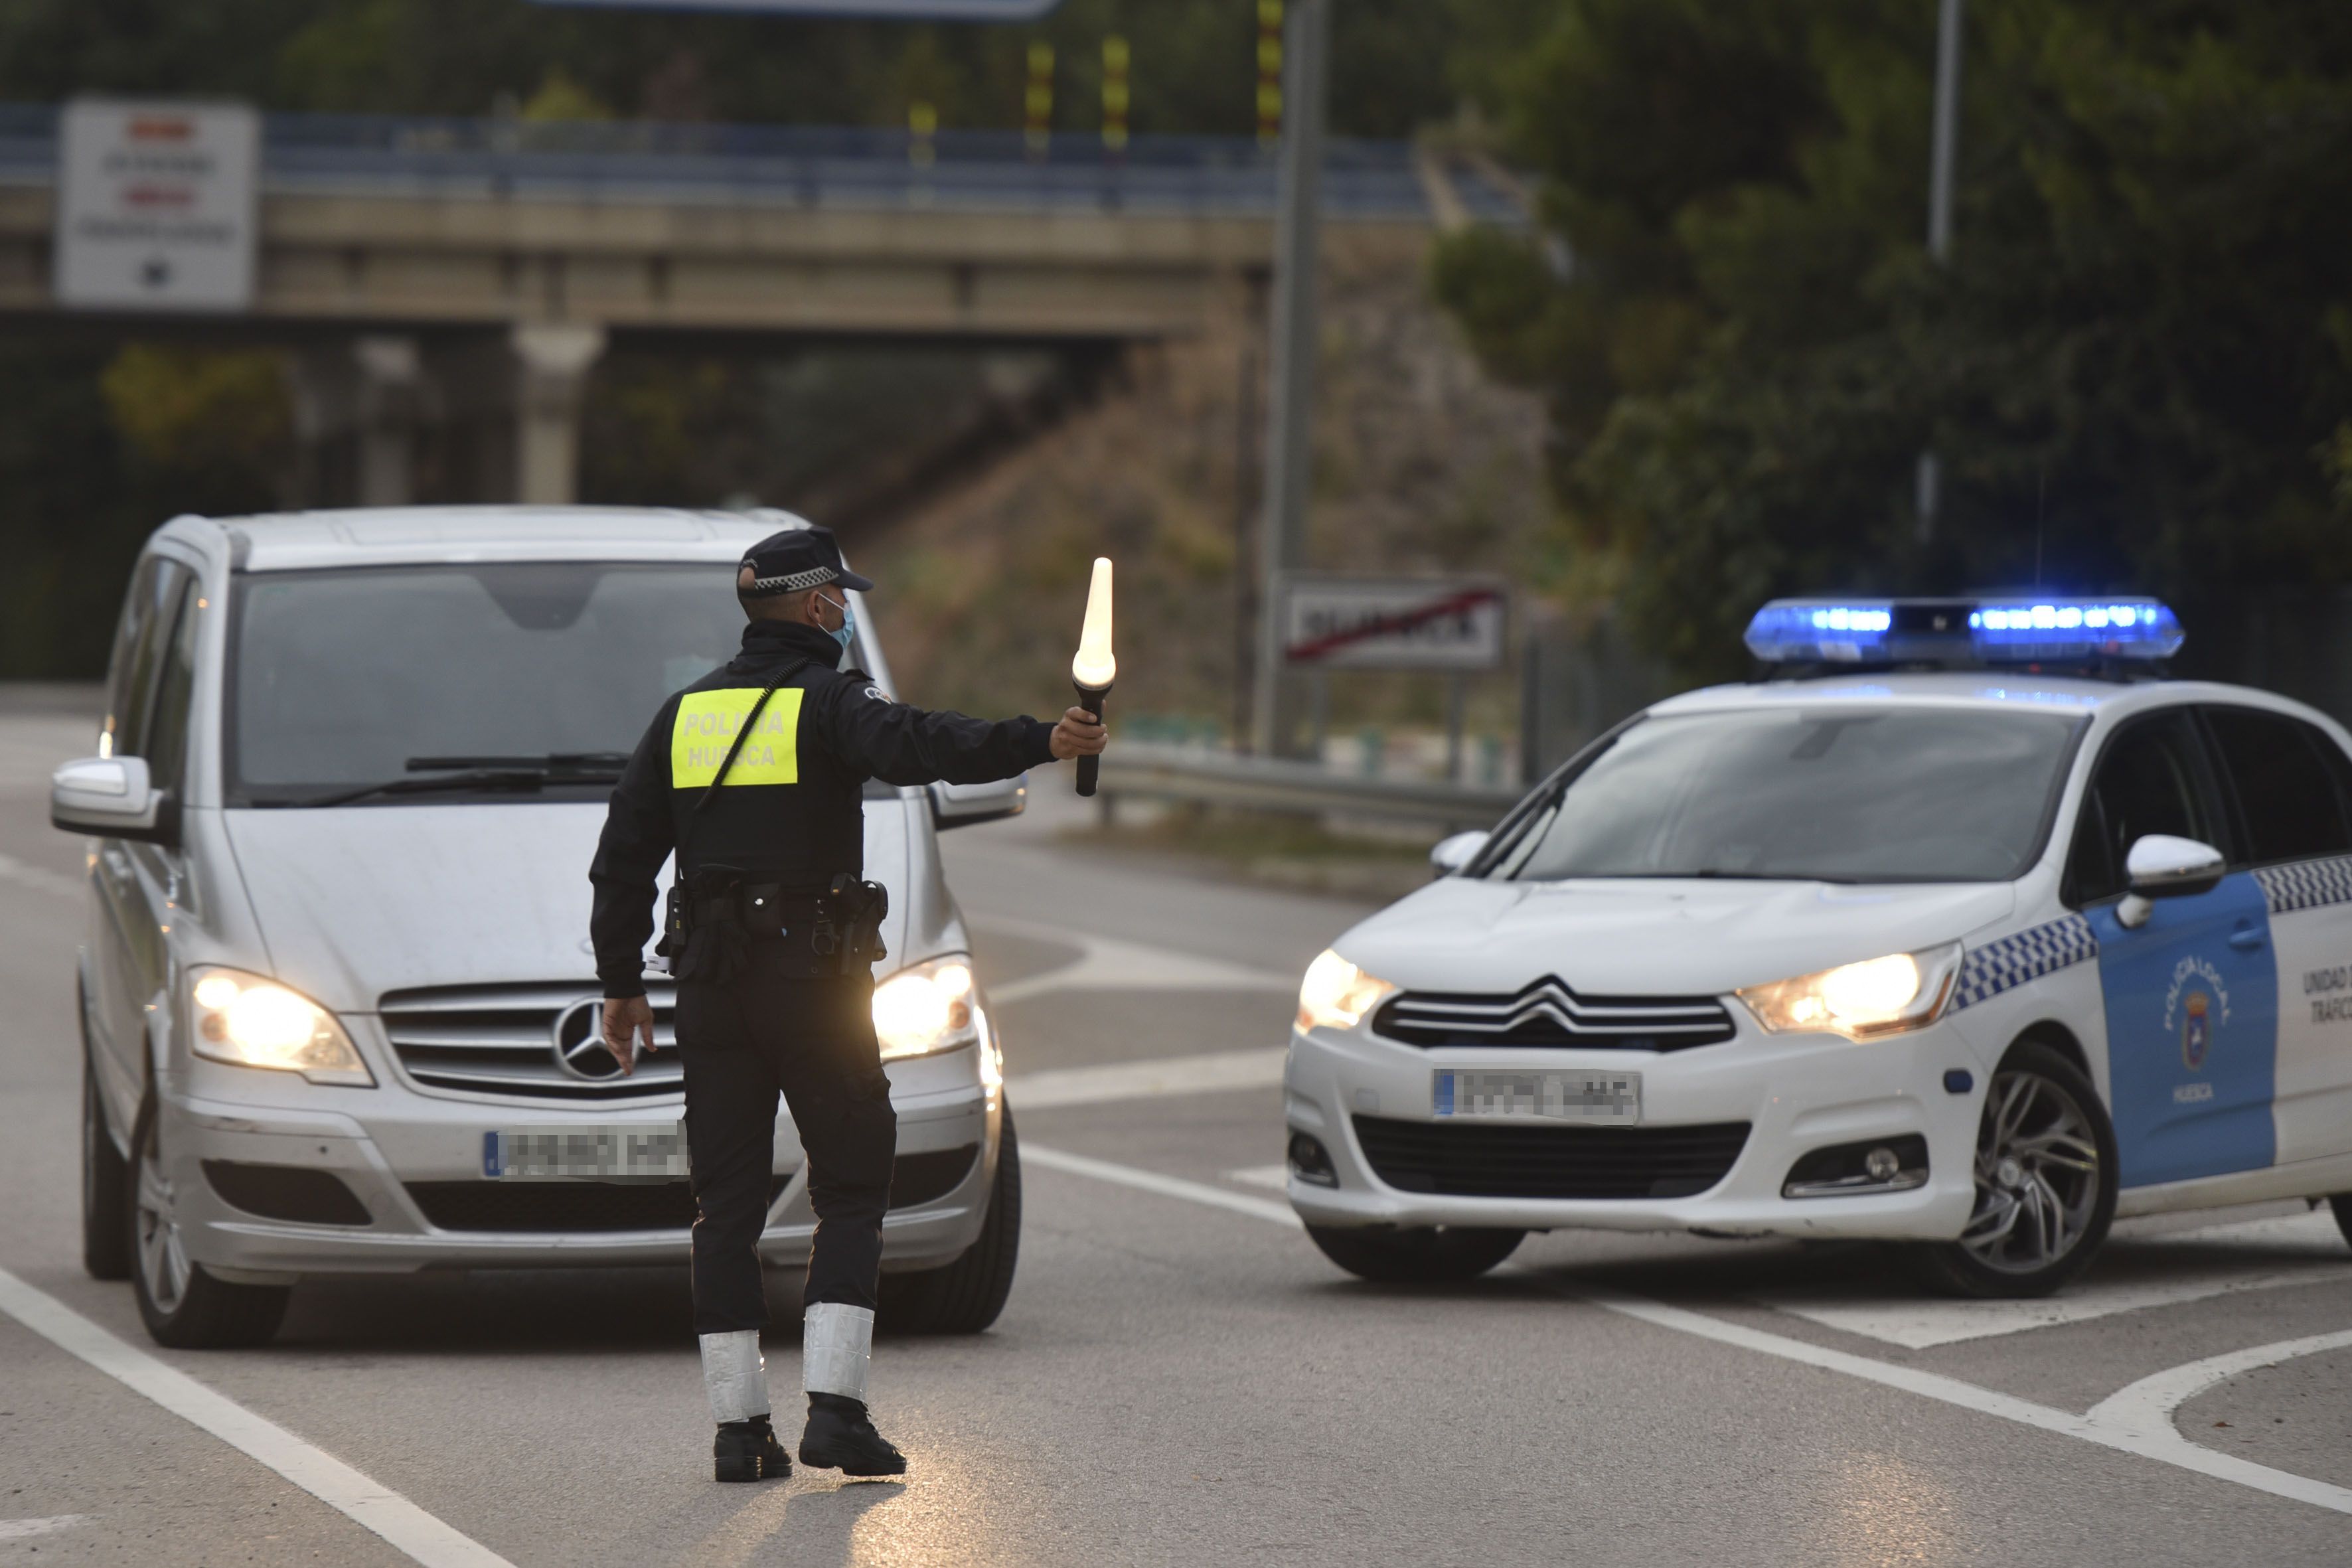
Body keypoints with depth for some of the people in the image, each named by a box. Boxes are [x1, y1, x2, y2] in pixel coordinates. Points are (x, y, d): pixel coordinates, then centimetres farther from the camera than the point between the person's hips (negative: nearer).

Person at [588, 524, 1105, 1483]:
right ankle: (833, 1407, -10)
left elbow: (623, 858, 14)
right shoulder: (825, 701, -5)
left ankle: (737, 1423, 4)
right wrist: (1042, 745, -37)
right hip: (812, 972, -5)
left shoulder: (686, 714, 13)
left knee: (726, 1204, 7)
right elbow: (915, 747, -27)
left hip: (709, 980, 5)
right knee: (852, 1191, 2)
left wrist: (621, 983, 20)